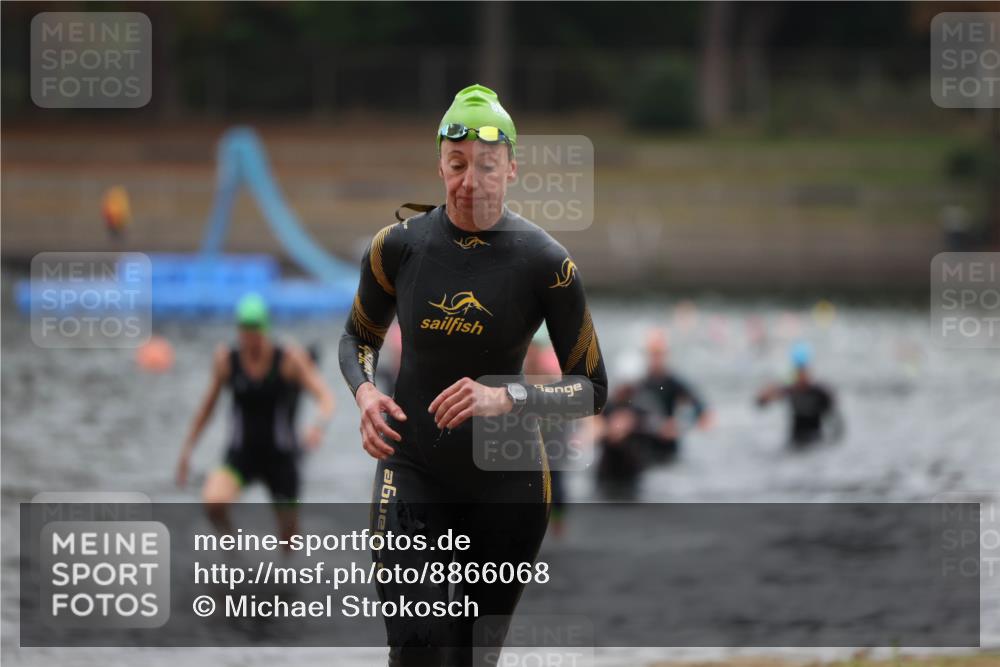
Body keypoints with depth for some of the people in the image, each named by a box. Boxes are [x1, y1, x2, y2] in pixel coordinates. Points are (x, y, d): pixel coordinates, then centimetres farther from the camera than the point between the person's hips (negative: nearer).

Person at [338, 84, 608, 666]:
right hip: (414, 474, 0)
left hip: (508, 485, 0)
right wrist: (365, 391, -8)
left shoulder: (546, 263, -9)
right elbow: (359, 337, 15)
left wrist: (508, 398, -22)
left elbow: (593, 388, -5)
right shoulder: (399, 245, -3)